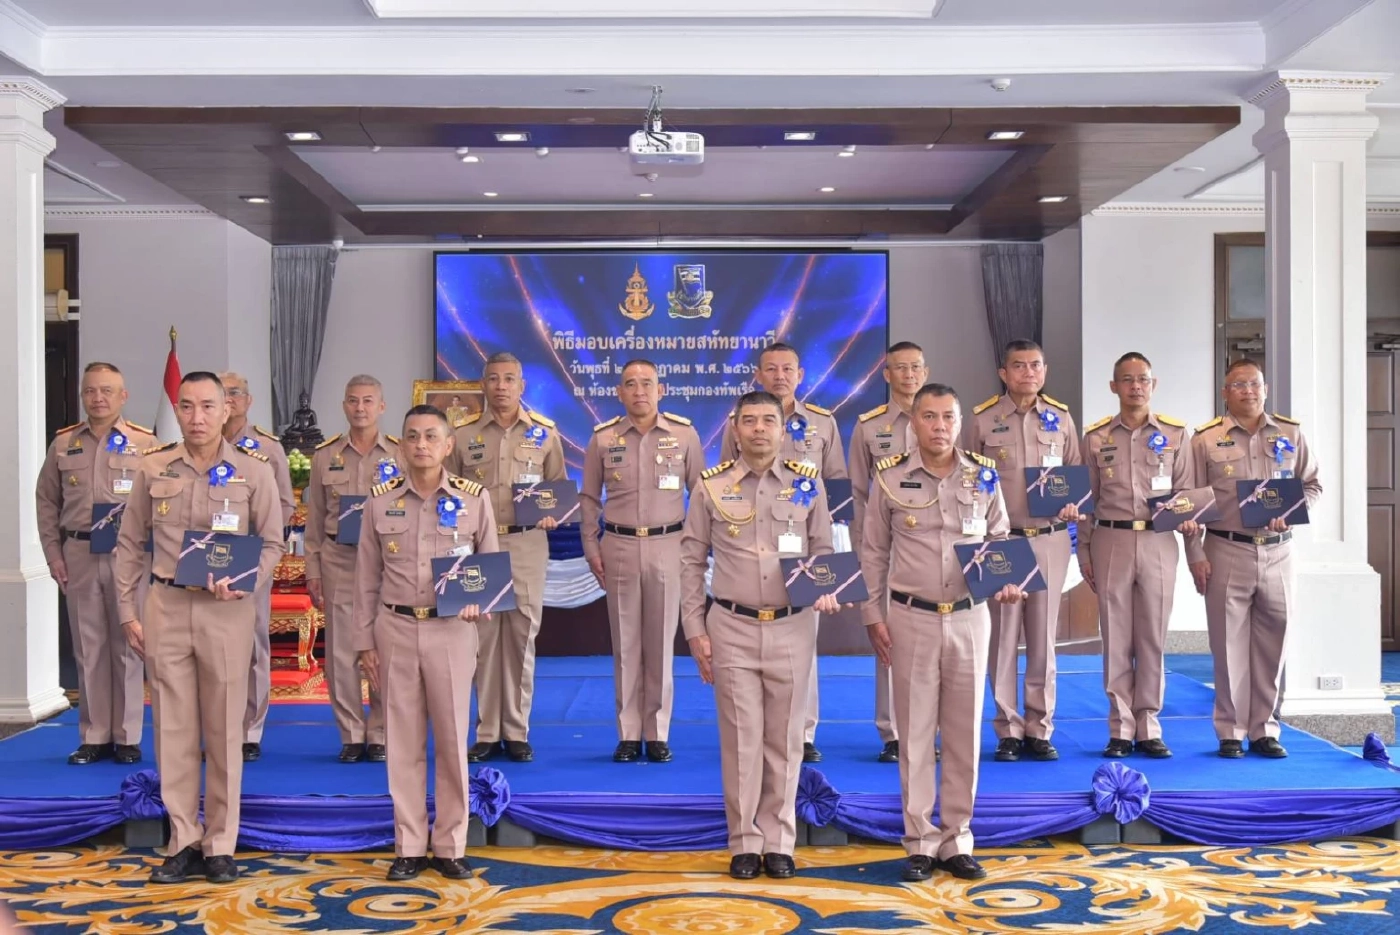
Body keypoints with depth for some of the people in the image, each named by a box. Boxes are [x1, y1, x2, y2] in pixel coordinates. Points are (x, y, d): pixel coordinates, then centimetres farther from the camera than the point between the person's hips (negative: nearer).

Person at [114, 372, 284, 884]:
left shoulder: (253, 469, 0)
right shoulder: (153, 467, 5)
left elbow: (272, 542, 3)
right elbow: (130, 544, 10)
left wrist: (243, 584, -14)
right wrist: (127, 611, 5)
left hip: (226, 609, -2)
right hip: (165, 606, 2)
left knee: (224, 729, 4)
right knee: (173, 727, 5)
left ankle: (220, 845, 15)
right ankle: (183, 843, 15)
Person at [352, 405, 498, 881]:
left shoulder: (474, 498, -1)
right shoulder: (380, 500, 3)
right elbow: (367, 577, 7)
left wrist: (477, 601, -13)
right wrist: (365, 642, 5)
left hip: (451, 629, -1)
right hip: (395, 629, 1)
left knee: (452, 739, 5)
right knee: (403, 741, 7)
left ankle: (449, 846, 16)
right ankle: (409, 847, 17)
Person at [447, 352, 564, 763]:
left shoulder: (545, 432, 4)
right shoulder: (464, 434, 4)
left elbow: (560, 486, 10)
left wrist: (552, 514, -10)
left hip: (526, 545, 0)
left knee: (522, 636, 4)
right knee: (483, 636, 4)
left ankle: (517, 731, 14)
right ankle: (487, 732, 14)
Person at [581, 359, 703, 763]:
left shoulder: (684, 434, 0)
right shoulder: (603, 438, 3)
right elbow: (589, 497, 9)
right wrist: (591, 548, 3)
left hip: (667, 545, -1)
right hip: (619, 547, 1)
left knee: (661, 641, 4)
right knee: (625, 643, 5)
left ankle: (658, 733, 13)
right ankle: (629, 734, 13)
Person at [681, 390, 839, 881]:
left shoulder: (807, 483, 3)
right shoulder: (711, 486, 1)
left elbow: (824, 550, 10)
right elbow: (691, 561, 4)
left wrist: (824, 592, -10)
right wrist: (695, 630, 0)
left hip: (792, 627, 1)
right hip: (732, 628, -1)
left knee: (784, 739, 8)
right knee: (741, 739, 3)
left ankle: (779, 843, 20)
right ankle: (745, 843, 16)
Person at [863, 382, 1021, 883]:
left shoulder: (983, 475, 1)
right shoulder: (890, 476, -3)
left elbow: (1000, 538, 11)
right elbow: (874, 552, 2)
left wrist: (1007, 582, -8)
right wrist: (873, 616, -1)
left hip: (969, 617, 2)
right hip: (911, 618, -2)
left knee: (964, 732, 8)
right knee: (915, 733, 5)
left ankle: (957, 841, 20)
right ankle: (920, 842, 15)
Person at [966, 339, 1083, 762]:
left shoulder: (1061, 417, 6)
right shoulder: (982, 419, -1)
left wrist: (1073, 504, -6)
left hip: (1051, 538, 2)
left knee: (1043, 636, 7)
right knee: (1003, 635, 2)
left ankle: (1040, 728, 16)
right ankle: (1008, 730, 12)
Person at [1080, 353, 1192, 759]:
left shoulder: (1175, 434, 6)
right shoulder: (1095, 437, 6)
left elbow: (1186, 491, 9)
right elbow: (1087, 498, 9)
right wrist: (1084, 551, 7)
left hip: (1158, 542, 0)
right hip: (1111, 541, 0)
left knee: (1153, 636, 4)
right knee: (1116, 637, 3)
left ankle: (1149, 727, 13)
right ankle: (1121, 728, 10)